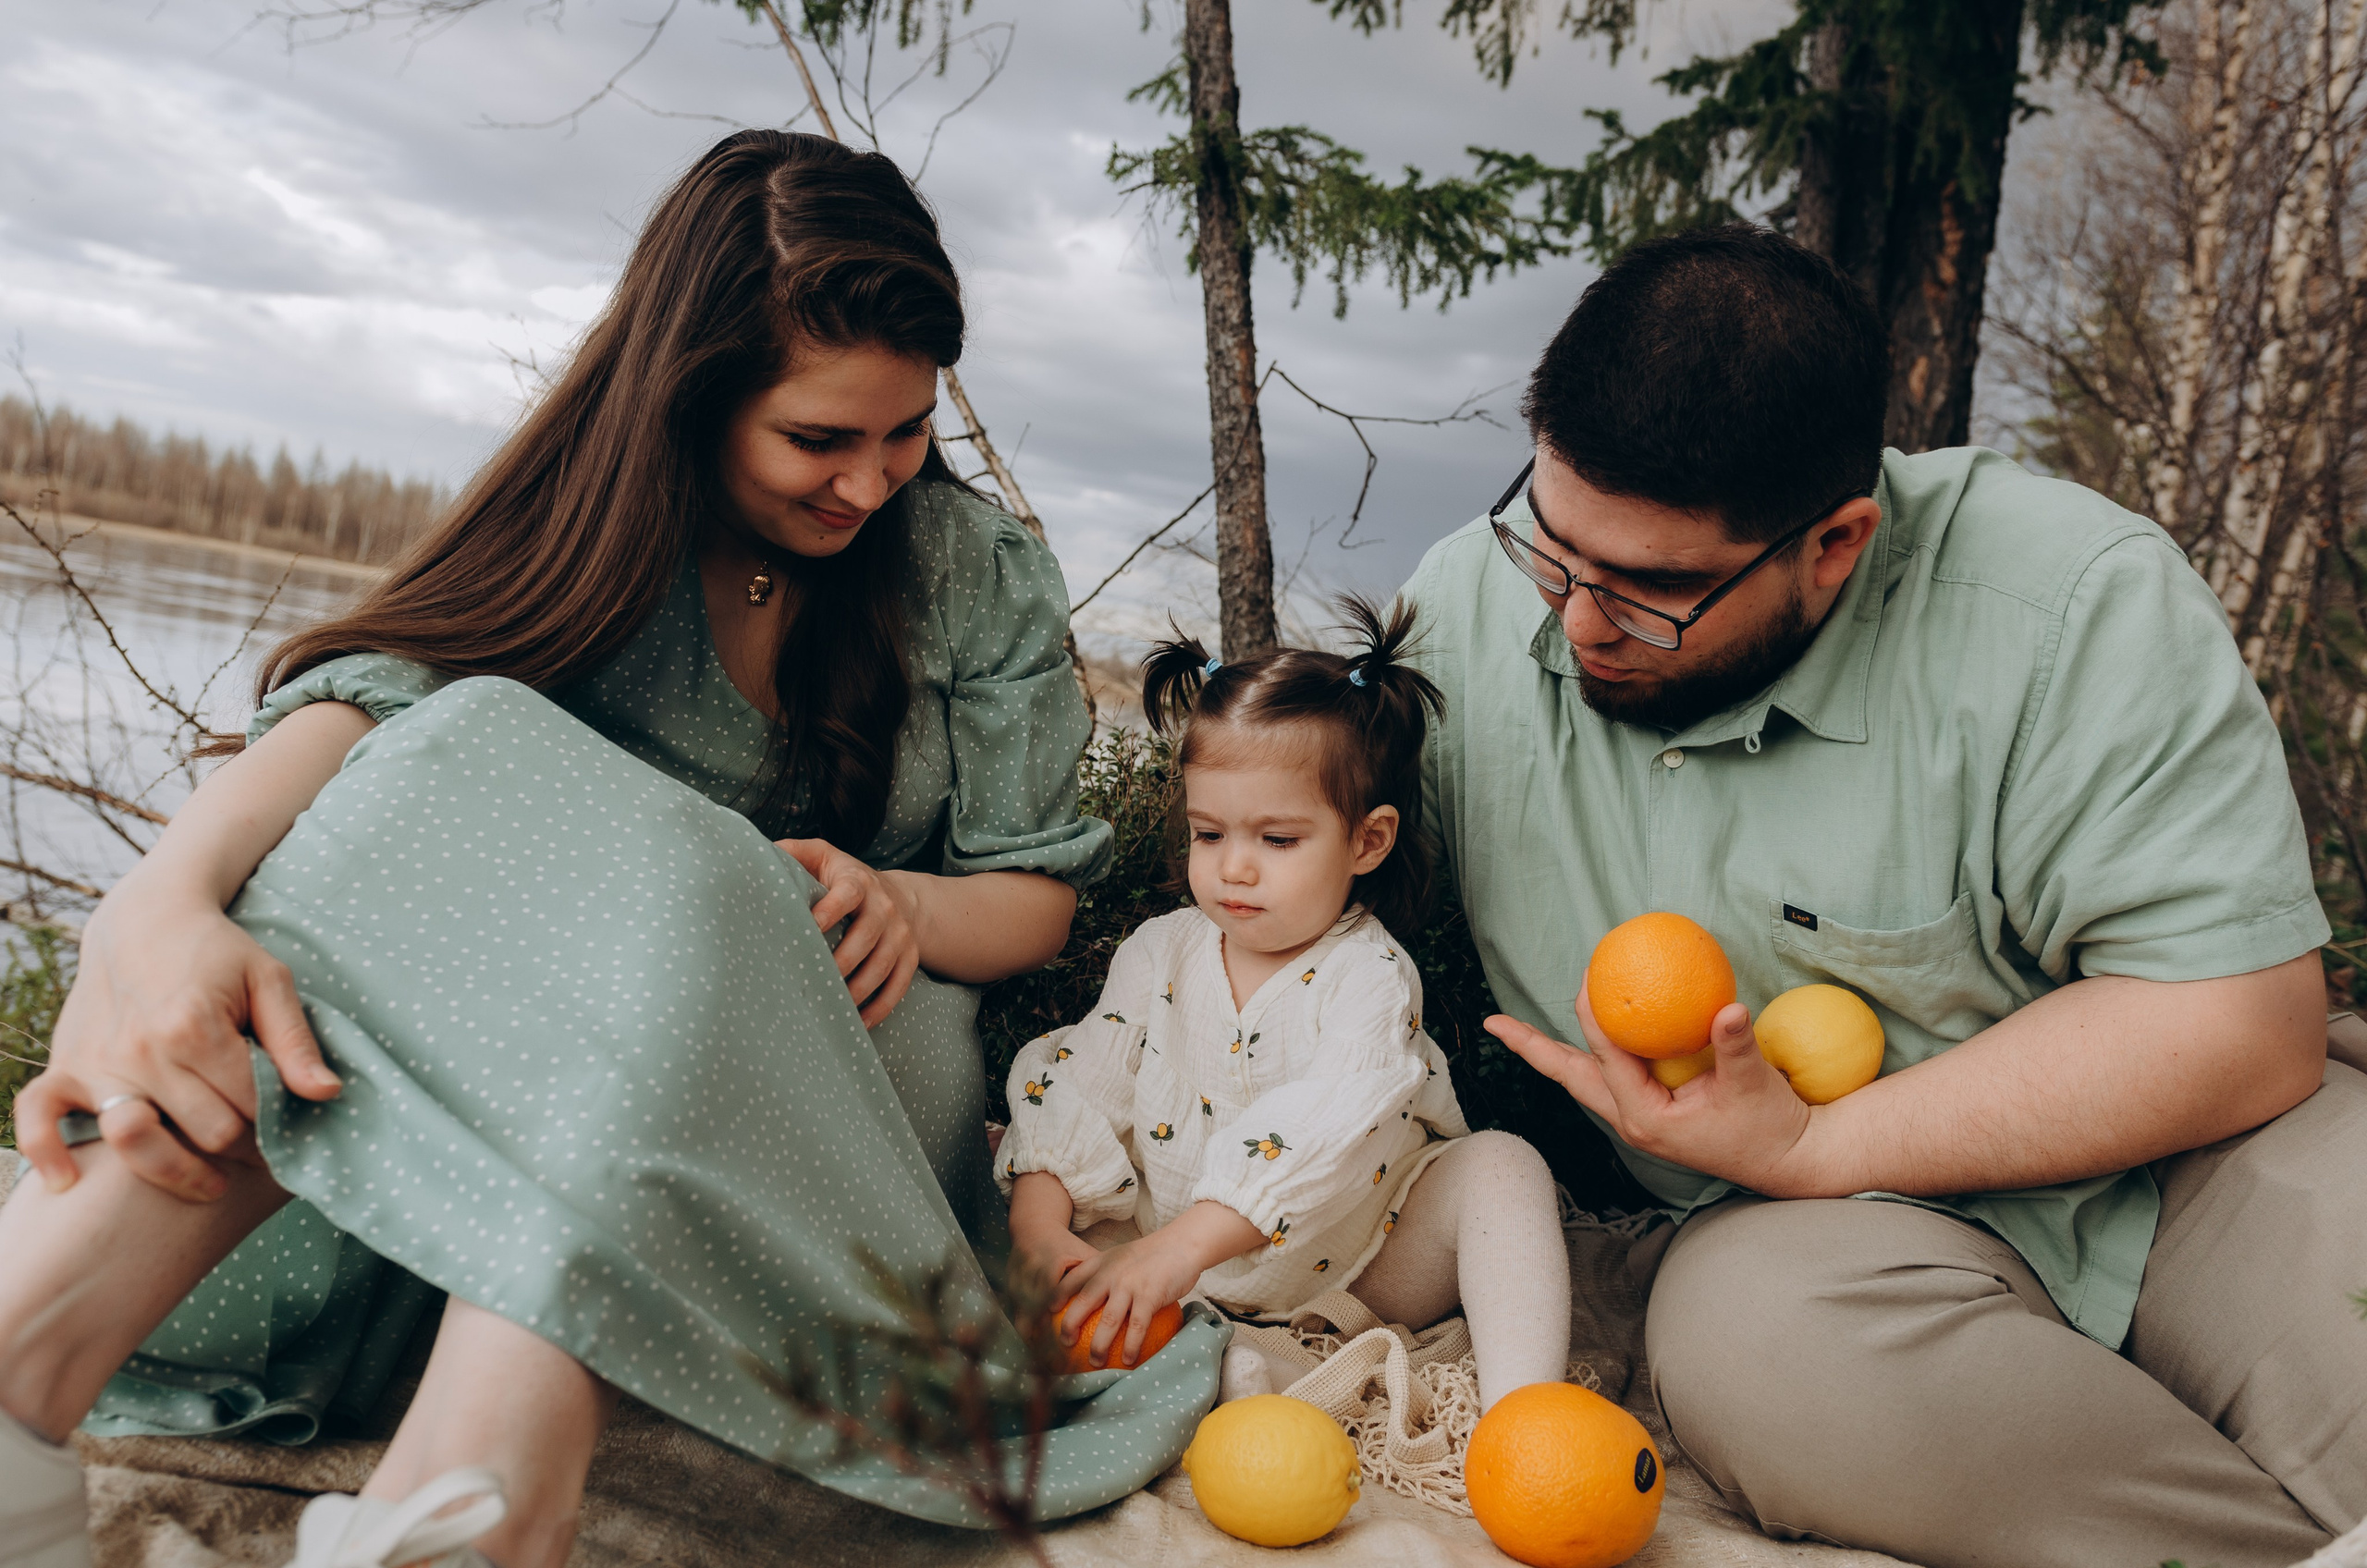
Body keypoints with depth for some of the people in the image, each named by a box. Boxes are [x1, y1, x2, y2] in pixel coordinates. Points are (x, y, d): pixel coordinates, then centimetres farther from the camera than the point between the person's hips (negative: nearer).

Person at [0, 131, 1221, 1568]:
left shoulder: (983, 577, 4)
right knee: (482, 760, -29)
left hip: (840, 1055, 0)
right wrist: (164, 902, -38)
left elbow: (1039, 896, 4)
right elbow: (373, 688, -17)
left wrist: (899, 902, -20)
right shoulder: (596, 517, 2)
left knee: (666, 904, -33)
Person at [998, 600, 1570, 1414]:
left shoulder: (1369, 977, -17)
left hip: (1354, 1274, -4)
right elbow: (1087, 1082, -4)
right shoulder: (1161, 951, 0)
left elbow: (1326, 1130, -33)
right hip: (1179, 1267, 4)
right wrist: (1040, 1229, -22)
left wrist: (1179, 1248, -44)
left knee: (1501, 1164, -25)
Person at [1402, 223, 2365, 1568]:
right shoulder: (1466, 603, -5)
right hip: (1793, 1227, 3)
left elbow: (2243, 1019, -20)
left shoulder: (2070, 605, -18)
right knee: (1760, 1334, -33)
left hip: (2135, 1162, -2)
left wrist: (1804, 1150, -22)